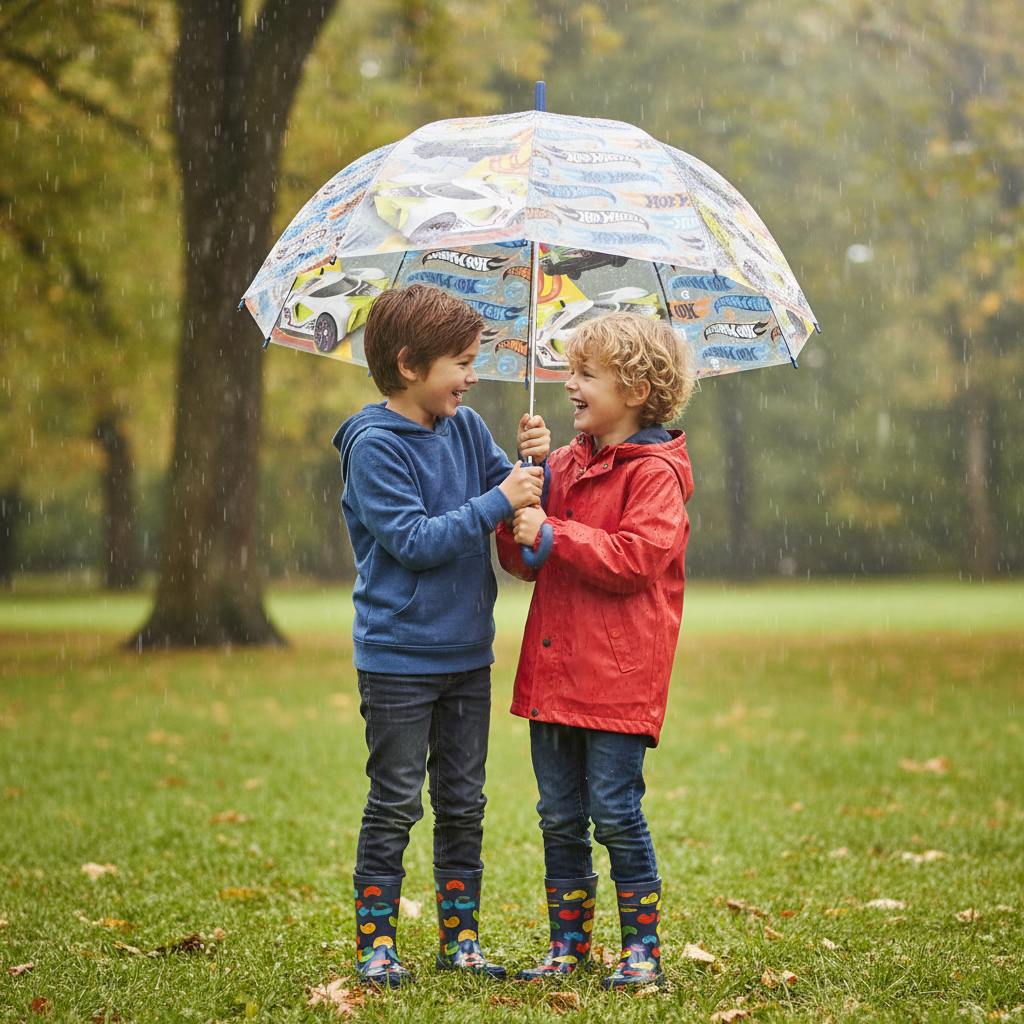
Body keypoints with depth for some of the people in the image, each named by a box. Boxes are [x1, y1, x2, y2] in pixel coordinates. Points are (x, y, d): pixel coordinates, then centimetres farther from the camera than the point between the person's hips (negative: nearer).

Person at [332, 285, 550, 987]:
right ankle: (377, 942, 9)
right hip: (399, 658, -6)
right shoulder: (374, 445, -13)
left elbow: (519, 498, 9)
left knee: (464, 803, 12)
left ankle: (461, 936, 21)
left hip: (468, 653, 6)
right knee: (394, 805, 0)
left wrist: (533, 464, -12)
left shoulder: (466, 428, 7)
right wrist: (498, 502, -20)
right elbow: (413, 540, -20)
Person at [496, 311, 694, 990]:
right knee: (560, 818, 11)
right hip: (555, 671, 7)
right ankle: (569, 945, 21)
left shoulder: (655, 473, -8)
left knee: (615, 814, -4)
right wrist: (518, 516, -3)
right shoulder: (565, 464, 15)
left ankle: (642, 947, 7)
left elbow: (636, 557, -20)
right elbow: (525, 562, 17)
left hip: (618, 678, -7)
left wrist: (552, 535, -20)